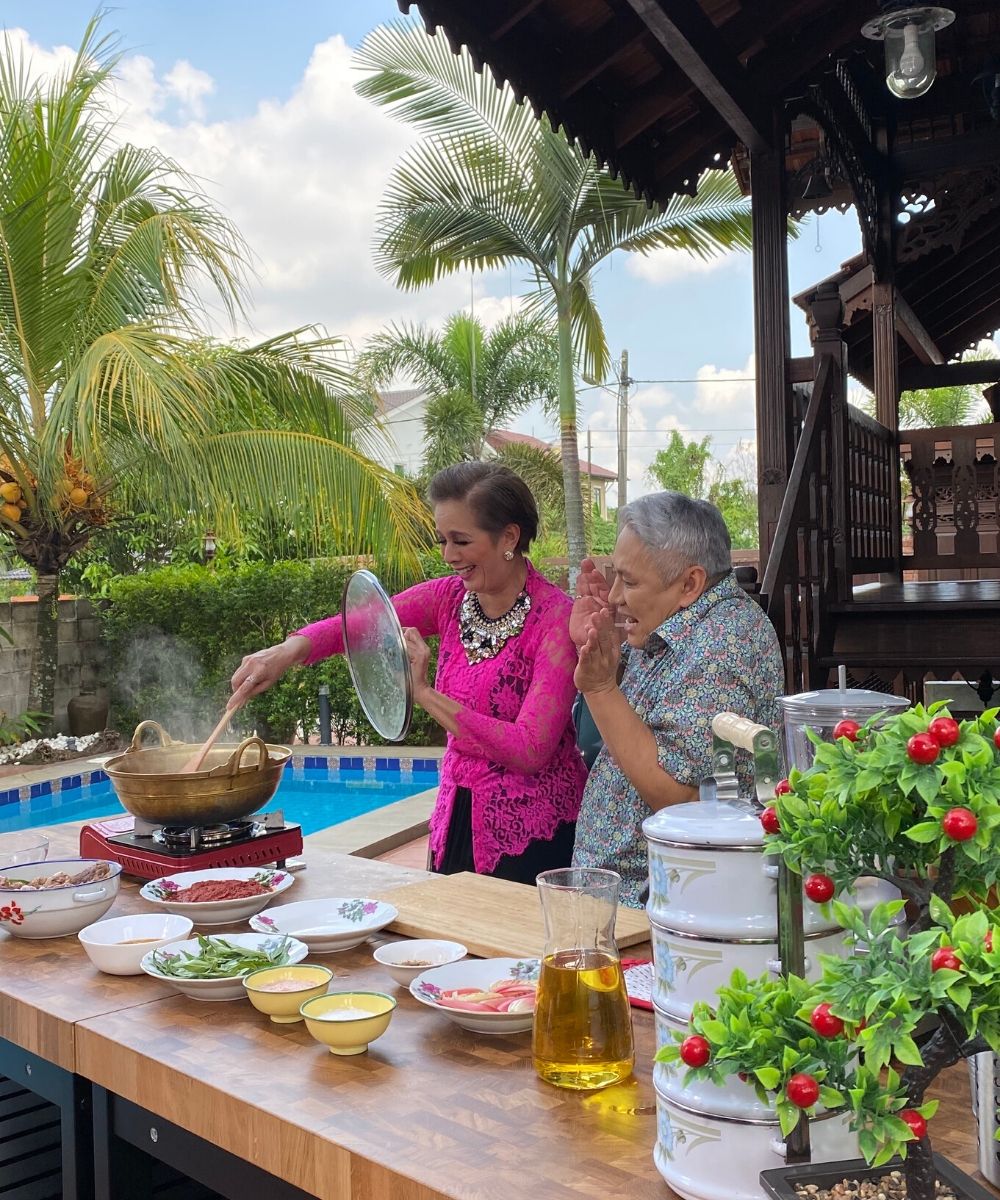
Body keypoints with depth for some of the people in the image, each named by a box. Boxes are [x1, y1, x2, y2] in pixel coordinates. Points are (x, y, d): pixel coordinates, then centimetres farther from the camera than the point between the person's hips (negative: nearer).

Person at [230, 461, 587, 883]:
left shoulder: (556, 618, -17)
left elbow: (530, 750, -23)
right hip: (457, 815, 6)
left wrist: (426, 695, -25)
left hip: (532, 832, -5)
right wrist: (288, 650, -25)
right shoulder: (451, 596, 0)